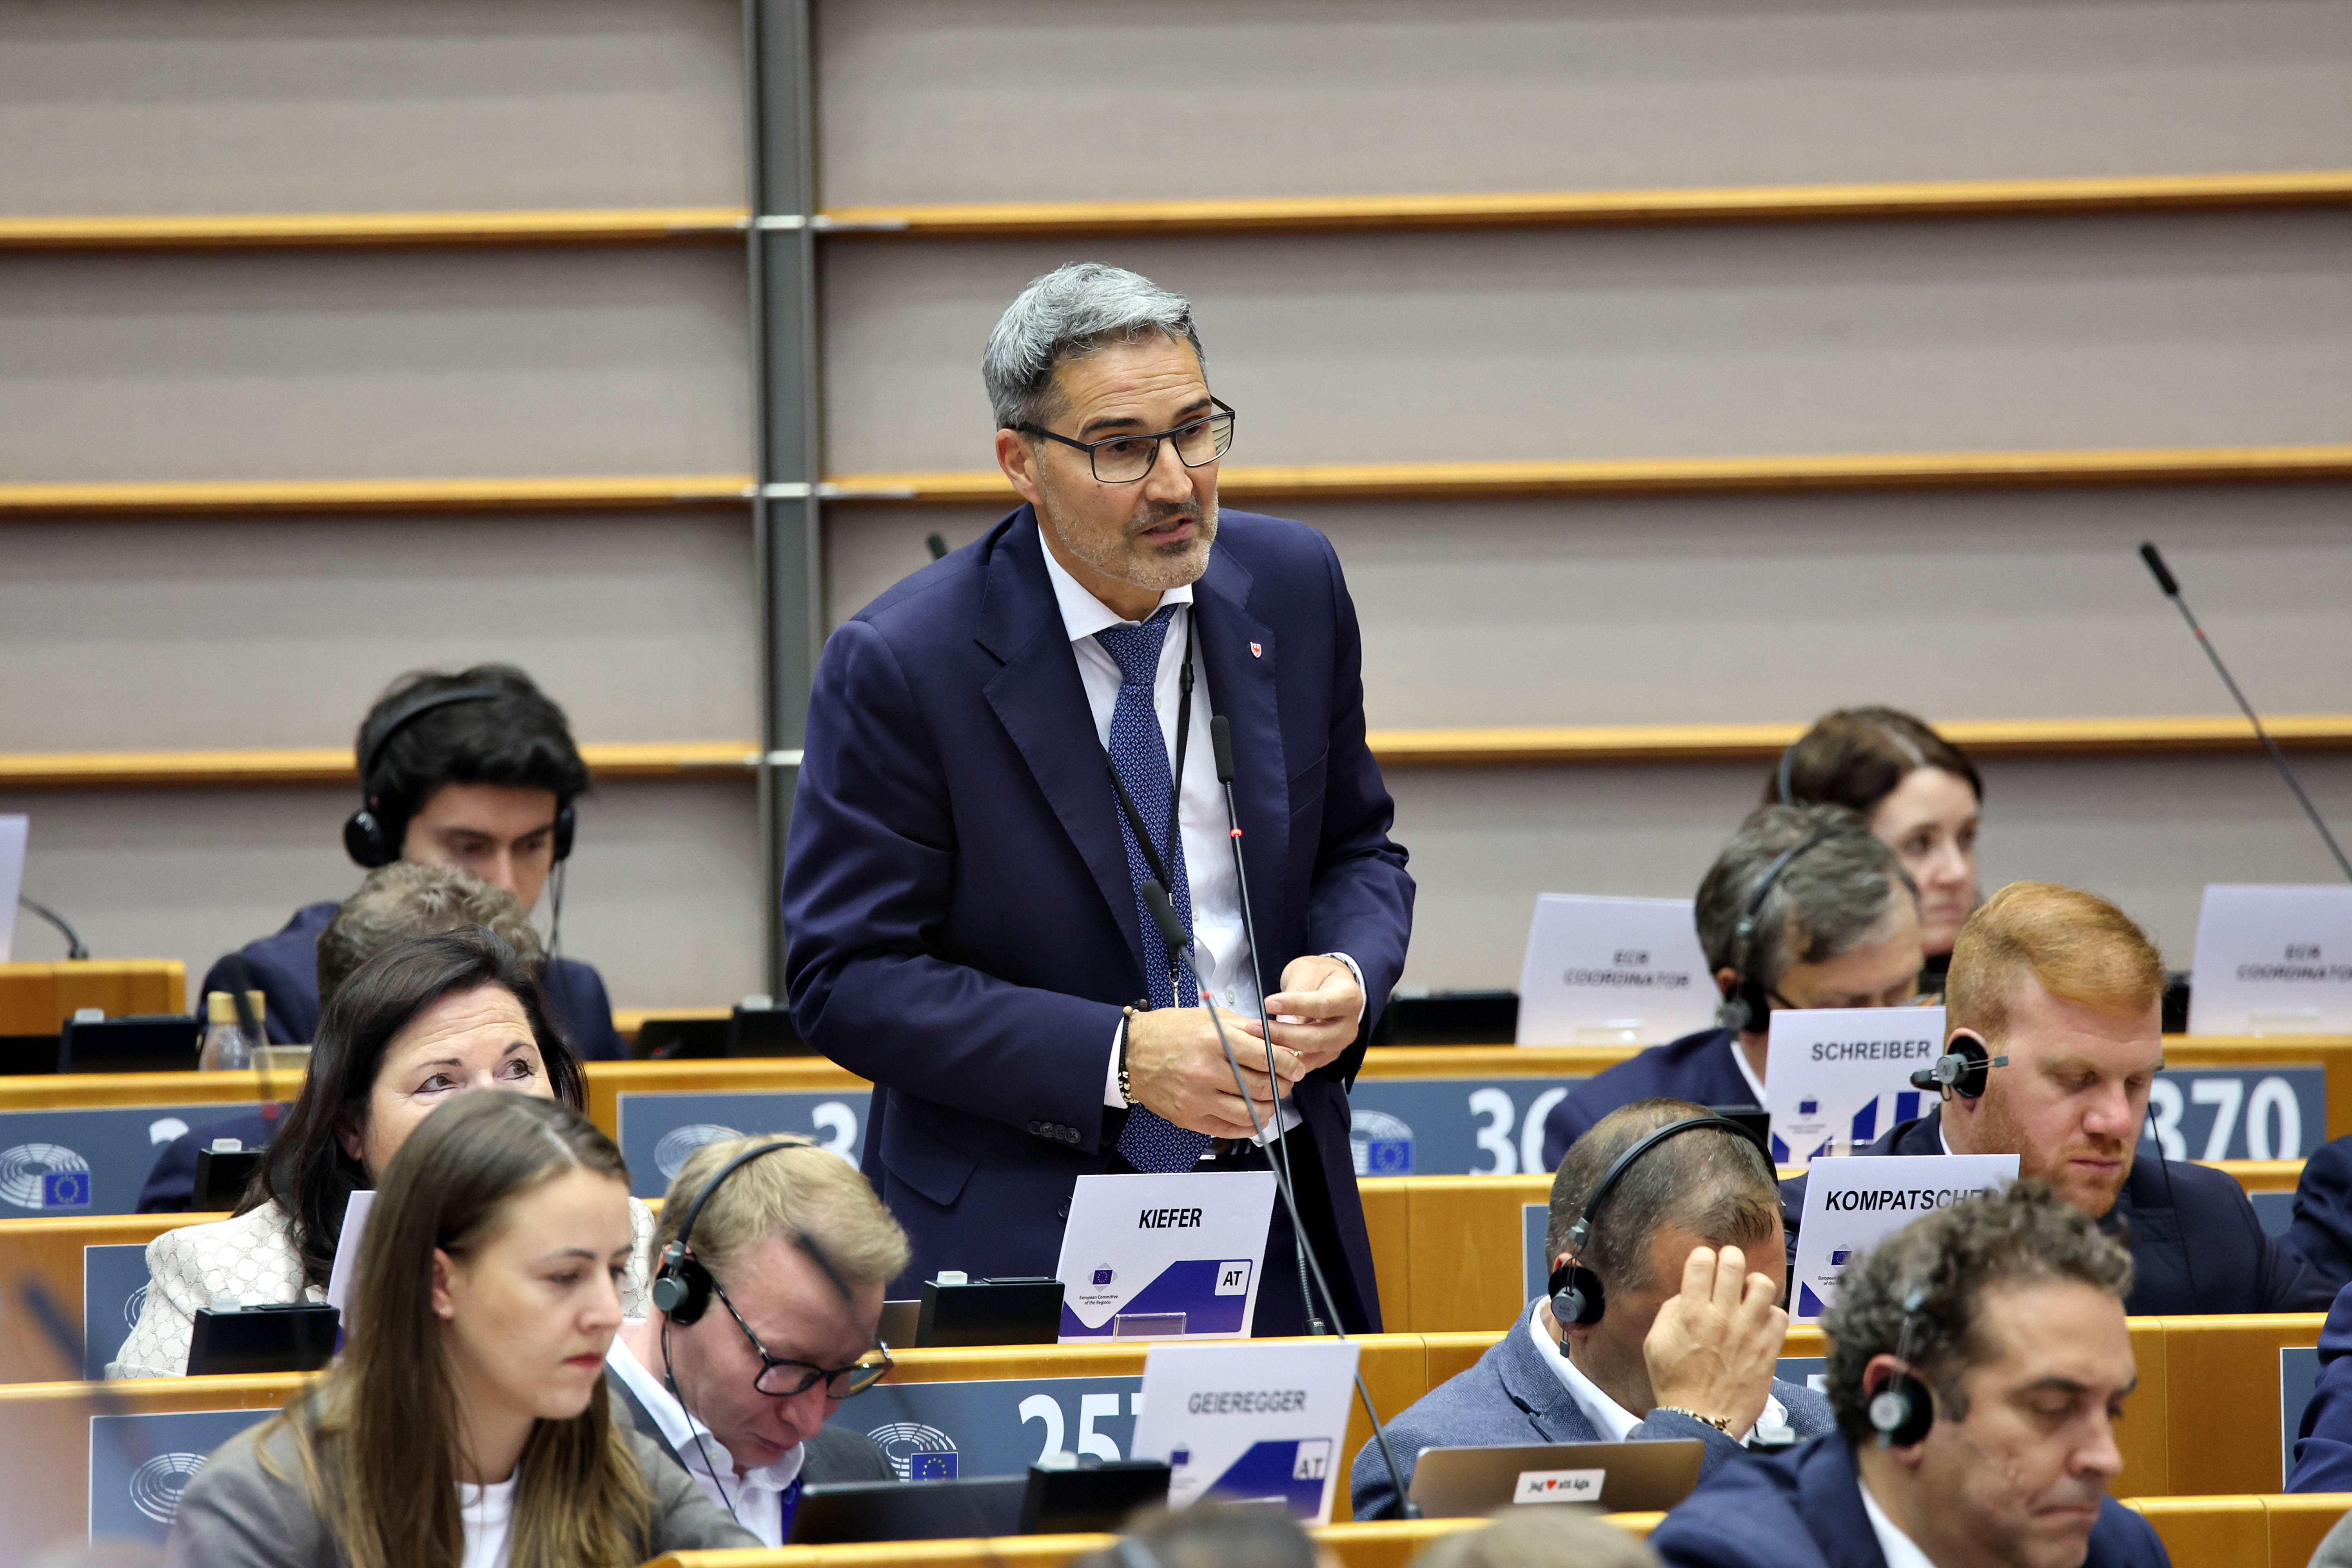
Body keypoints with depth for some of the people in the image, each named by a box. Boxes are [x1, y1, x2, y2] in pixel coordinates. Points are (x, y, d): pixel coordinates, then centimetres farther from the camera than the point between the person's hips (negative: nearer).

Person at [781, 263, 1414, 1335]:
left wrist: (1350, 975, -9)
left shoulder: (1292, 585, 3)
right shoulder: (898, 666, -13)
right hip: (1018, 1233, -4)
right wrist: (1120, 1058, -22)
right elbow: (846, 979, -13)